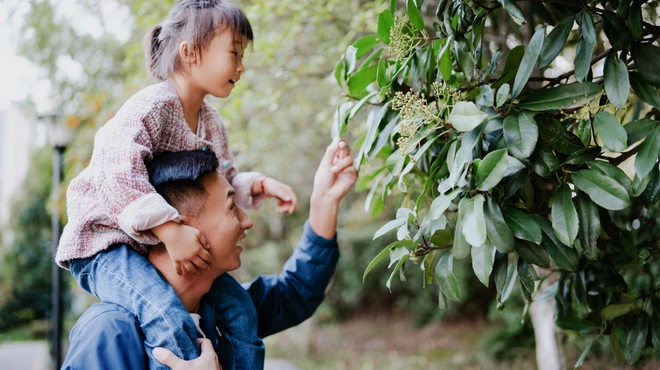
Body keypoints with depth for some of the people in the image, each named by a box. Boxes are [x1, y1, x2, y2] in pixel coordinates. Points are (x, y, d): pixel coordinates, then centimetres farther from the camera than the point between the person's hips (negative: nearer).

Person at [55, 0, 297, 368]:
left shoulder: (212, 124, 10)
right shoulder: (151, 108, -19)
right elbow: (120, 175, -32)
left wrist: (260, 185, -1)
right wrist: (172, 232, -36)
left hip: (159, 248, 9)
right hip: (106, 244, -9)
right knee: (171, 320, -31)